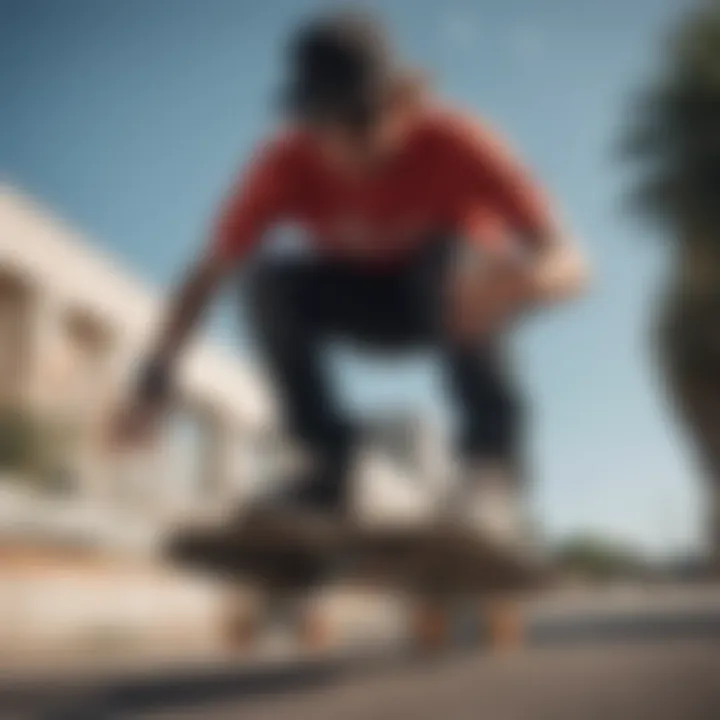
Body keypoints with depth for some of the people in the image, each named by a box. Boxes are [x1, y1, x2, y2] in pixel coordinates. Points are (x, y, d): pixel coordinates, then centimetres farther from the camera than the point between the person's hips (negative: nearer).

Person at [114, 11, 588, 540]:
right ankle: (329, 455, -10)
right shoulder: (289, 162, -25)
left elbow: (569, 263, -36)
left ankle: (492, 440, -19)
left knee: (460, 258, -35)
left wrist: (525, 281, -59)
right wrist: (157, 375, -36)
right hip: (360, 296, 2)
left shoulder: (454, 143, -30)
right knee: (270, 284, -26)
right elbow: (209, 273, -22)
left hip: (446, 297, -2)